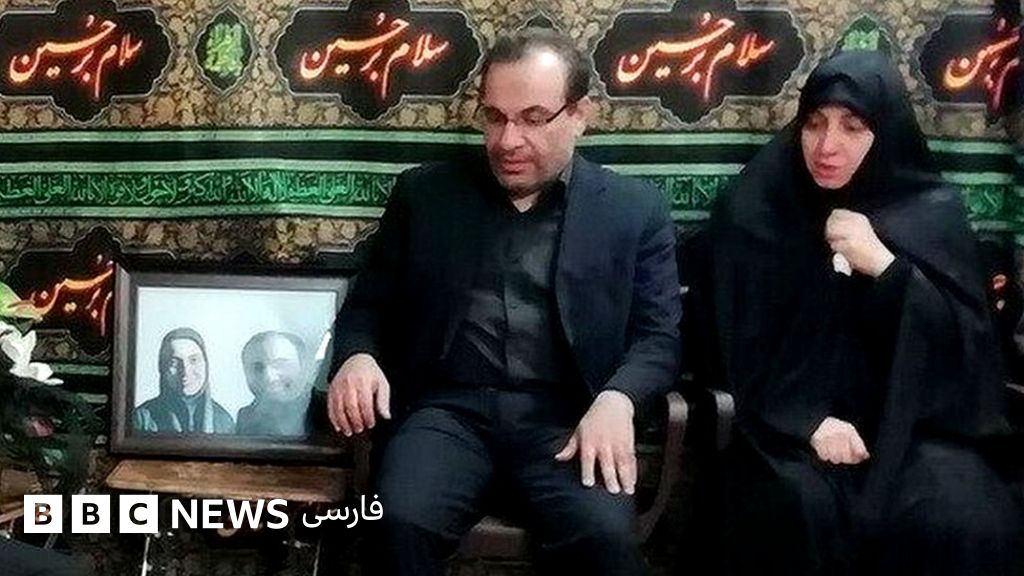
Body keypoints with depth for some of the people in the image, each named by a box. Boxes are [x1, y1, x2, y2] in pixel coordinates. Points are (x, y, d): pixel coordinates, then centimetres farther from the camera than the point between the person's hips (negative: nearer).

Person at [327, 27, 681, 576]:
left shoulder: (635, 210, 9)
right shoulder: (424, 193, 12)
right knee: (402, 522, -29)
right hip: (448, 409, 1)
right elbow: (370, 301, 15)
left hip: (565, 419, 0)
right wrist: (358, 357, -9)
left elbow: (658, 334, 6)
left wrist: (616, 400, -15)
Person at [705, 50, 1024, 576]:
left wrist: (883, 266, -16)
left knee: (968, 520, -27)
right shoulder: (752, 211, 0)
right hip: (791, 422, -1)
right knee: (805, 509, -33)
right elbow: (743, 343, 0)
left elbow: (967, 342, -3)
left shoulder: (934, 212, 3)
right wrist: (809, 421, -15)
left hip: (911, 423, 2)